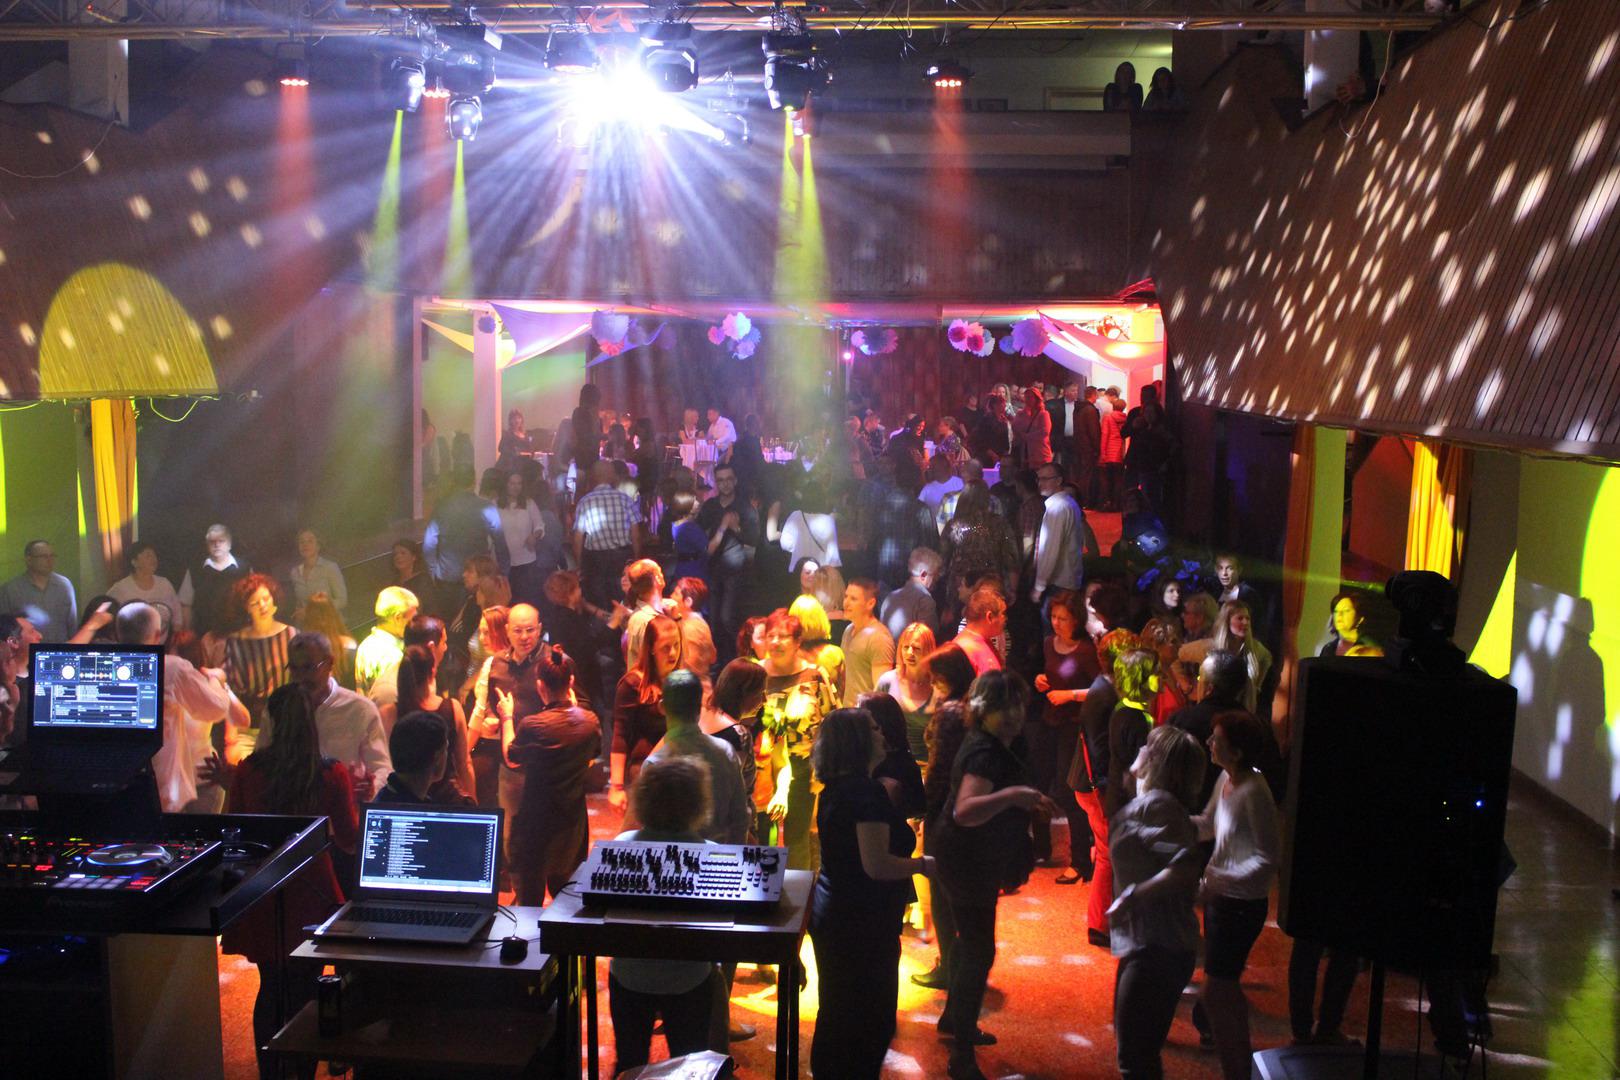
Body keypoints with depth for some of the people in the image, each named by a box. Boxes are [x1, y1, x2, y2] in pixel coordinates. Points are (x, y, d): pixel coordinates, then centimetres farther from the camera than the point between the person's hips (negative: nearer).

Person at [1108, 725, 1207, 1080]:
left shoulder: (1156, 803, -19)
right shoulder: (1143, 802, 11)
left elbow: (1186, 865, -30)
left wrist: (1132, 896, -27)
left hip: (1157, 947, -10)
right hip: (1148, 943, 10)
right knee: (1132, 1044, 24)